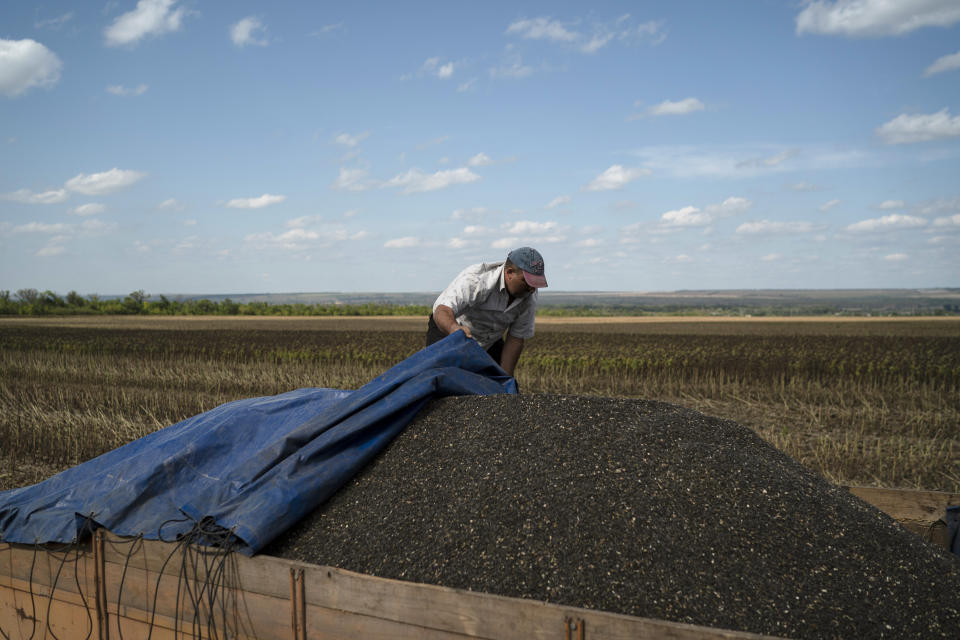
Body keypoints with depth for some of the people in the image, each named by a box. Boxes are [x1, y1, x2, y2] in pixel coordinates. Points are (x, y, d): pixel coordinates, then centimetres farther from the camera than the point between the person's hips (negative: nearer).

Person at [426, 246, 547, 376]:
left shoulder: (529, 297, -18)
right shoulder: (475, 280, -35)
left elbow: (516, 339, -12)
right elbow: (442, 311, -47)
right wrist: (455, 329, -71)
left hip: (490, 341, 5)